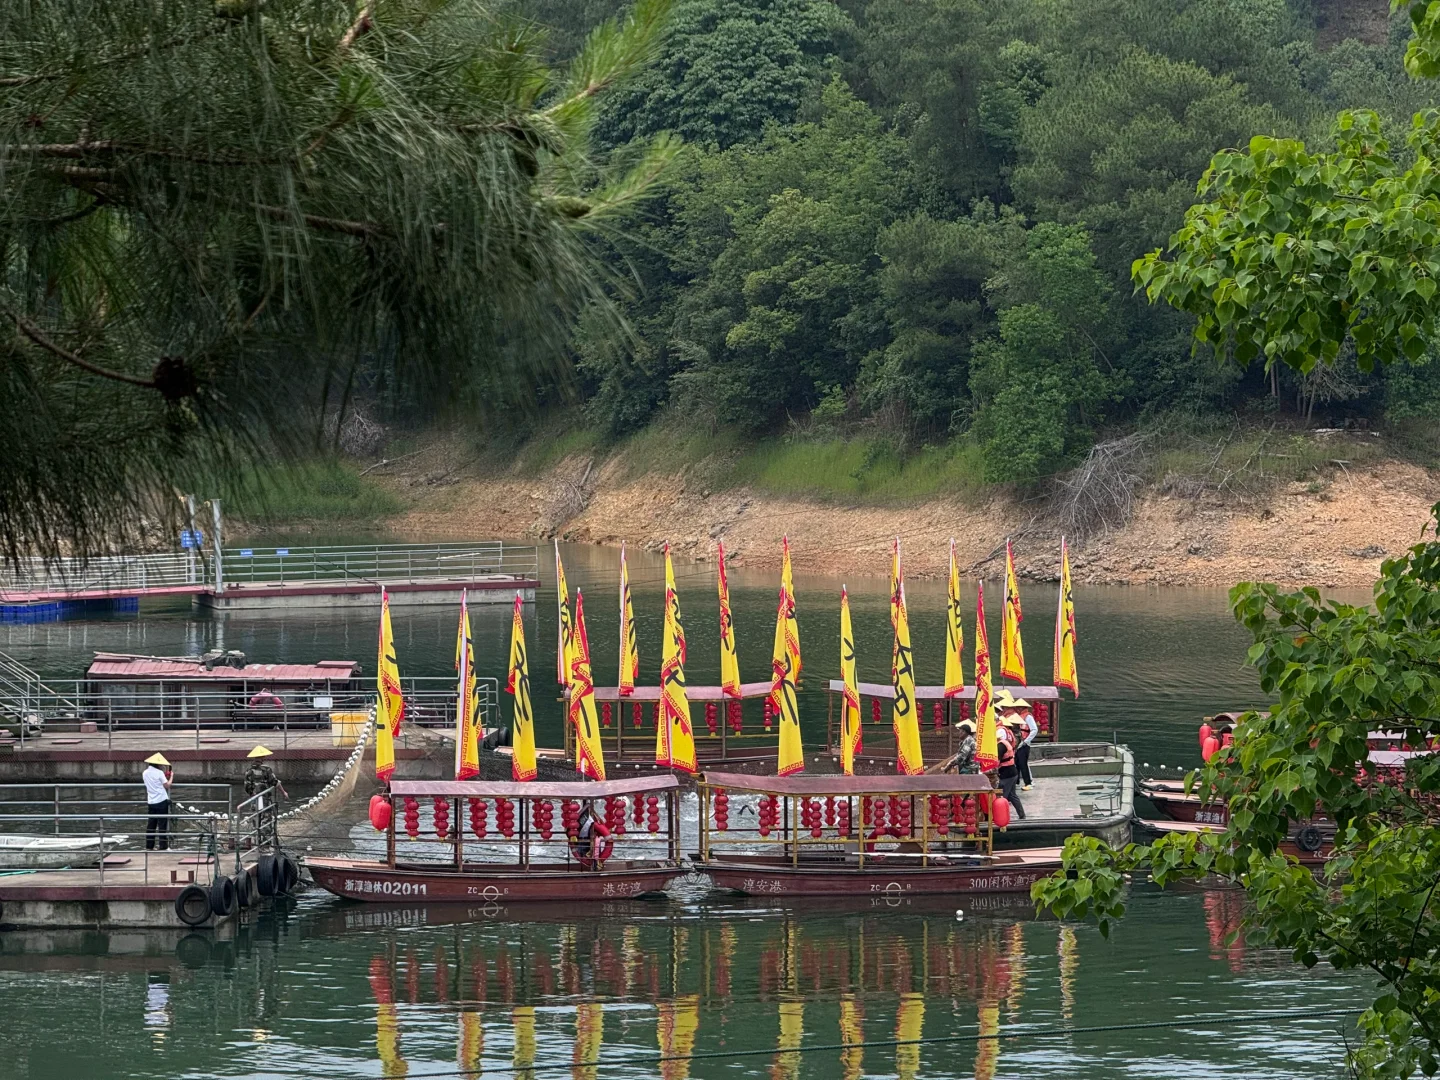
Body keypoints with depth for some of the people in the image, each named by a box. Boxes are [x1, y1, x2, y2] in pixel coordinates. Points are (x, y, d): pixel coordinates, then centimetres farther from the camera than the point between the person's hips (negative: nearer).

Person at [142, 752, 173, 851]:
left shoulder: (145, 773, 6)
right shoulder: (159, 773, -13)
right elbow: (167, 785, -11)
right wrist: (171, 777, 5)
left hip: (151, 802, 5)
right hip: (161, 801, -5)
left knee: (151, 824, 10)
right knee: (162, 825, -1)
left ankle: (149, 846, 11)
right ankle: (163, 846, -1)